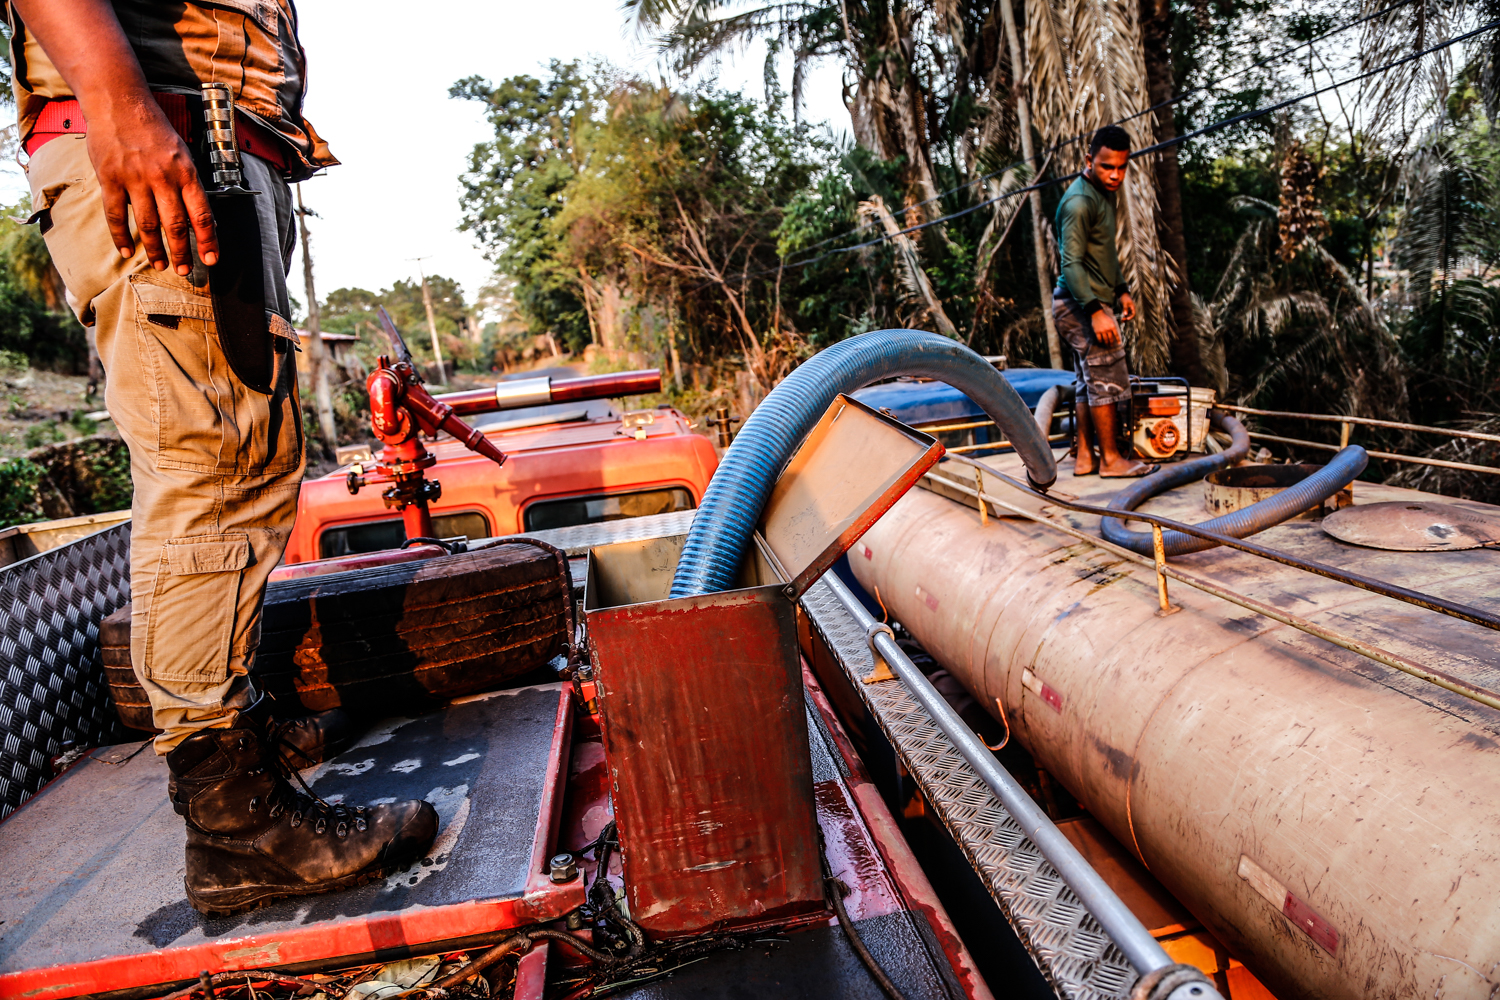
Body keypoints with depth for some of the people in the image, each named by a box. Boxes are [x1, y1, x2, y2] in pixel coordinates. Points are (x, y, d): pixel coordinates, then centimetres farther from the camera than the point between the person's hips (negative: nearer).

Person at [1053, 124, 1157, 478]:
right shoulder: (1079, 202, -18)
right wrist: (1096, 310, -29)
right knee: (1106, 380, -5)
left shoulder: (1104, 193, 15)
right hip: (1082, 306, -10)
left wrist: (1121, 290, 23)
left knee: (1090, 382, 11)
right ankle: (1111, 459, 4)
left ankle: (1085, 457, 17)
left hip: (1090, 304, 10)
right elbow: (1071, 262, -25)